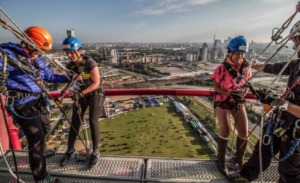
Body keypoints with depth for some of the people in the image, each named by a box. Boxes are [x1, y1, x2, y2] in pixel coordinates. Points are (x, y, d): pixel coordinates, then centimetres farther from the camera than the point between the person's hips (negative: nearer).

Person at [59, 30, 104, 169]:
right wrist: (75, 96, -14)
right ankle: (70, 150, 23)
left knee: (93, 121, -14)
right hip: (80, 95, 5)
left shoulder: (90, 63, -21)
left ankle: (95, 152, 2)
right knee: (75, 122, 3)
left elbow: (96, 83, -20)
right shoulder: (70, 66, -5)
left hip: (95, 94, -4)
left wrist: (81, 93, -25)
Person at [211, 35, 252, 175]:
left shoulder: (246, 68, -3)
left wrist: (241, 96, -10)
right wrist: (230, 93, -23)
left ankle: (239, 158, 28)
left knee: (244, 131, 1)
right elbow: (216, 87, -10)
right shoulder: (221, 68, -17)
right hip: (222, 101, -4)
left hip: (238, 101, 5)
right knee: (225, 130, -15)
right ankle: (221, 161, 8)